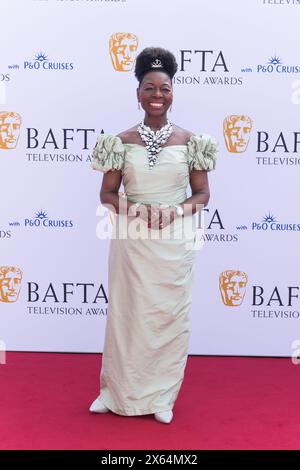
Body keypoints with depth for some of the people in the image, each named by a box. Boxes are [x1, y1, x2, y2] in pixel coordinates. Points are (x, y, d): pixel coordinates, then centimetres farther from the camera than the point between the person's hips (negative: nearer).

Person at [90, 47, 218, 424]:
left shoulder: (188, 141, 1)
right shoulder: (122, 141, 2)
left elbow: (202, 194, 5)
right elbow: (107, 193, 4)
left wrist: (181, 211, -15)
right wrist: (128, 210, -15)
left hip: (174, 241, 0)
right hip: (132, 240, 0)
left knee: (170, 315, 6)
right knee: (127, 313, 8)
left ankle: (161, 396, 23)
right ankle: (119, 391, 26)